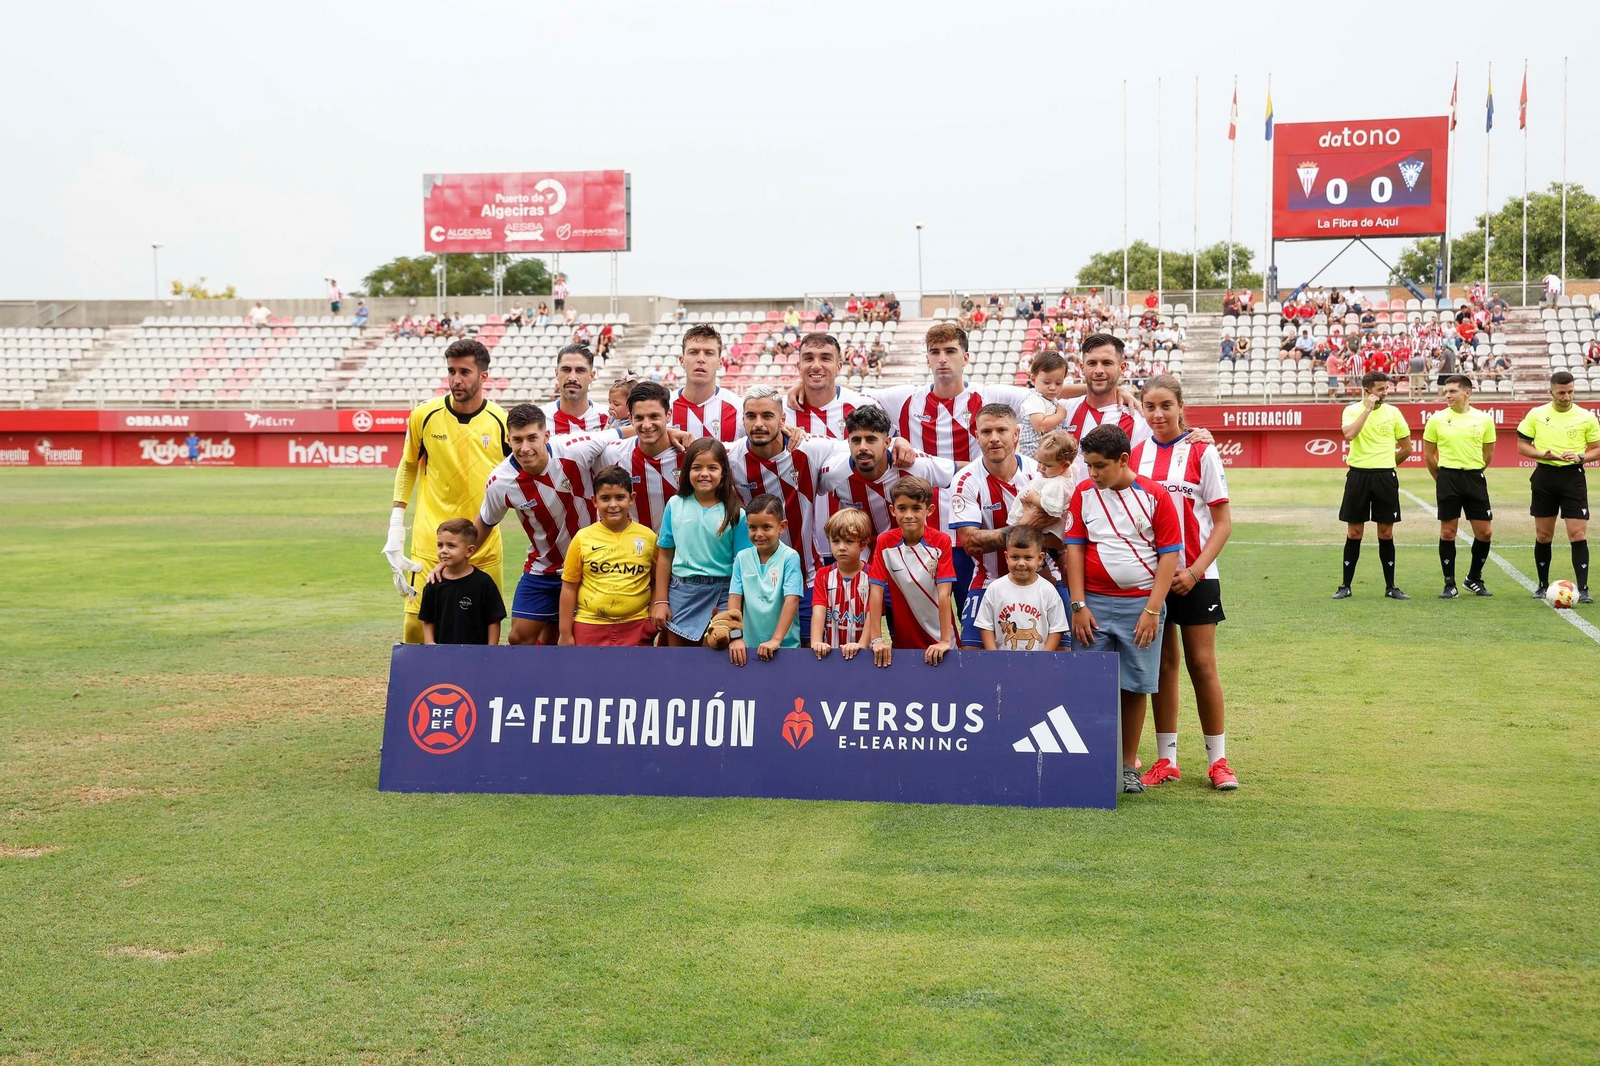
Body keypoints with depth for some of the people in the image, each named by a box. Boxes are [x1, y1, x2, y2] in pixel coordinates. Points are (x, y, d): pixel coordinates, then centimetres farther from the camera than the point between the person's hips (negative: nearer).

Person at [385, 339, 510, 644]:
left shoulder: (501, 422, -3)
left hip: (485, 547, 0)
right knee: (415, 624, -5)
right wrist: (396, 525, 7)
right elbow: (407, 467, 12)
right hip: (430, 544, 0)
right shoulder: (424, 416, -2)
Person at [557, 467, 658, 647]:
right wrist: (565, 634, 1)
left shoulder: (647, 536, 0)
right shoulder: (583, 538, -2)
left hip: (636, 626, 0)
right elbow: (569, 587, 2)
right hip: (590, 625, 0)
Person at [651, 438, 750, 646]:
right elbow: (665, 555, 4)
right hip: (680, 591, 2)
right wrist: (660, 601, 2)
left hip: (721, 593, -2)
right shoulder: (675, 505, 1)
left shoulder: (735, 513, -5)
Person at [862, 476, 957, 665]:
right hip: (903, 640, 1)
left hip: (938, 641, -1)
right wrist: (876, 639, -16)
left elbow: (944, 594, -17)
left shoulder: (942, 542, -11)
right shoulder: (885, 543, -7)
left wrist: (945, 641, -23)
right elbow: (876, 592, -9)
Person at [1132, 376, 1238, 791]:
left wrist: (1194, 571, -13)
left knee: (1201, 663, -2)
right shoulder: (1136, 454, 6)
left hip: (1194, 577, -3)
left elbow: (1223, 522, -4)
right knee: (1163, 664, 7)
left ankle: (1218, 760, 9)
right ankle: (1166, 760, 14)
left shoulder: (1201, 453, -4)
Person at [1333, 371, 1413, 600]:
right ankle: (1345, 586, 10)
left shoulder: (1393, 412, 5)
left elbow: (1406, 448, 13)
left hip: (1385, 477, 2)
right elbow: (1349, 435, -22)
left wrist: (1386, 465, 13)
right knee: (1354, 533, 3)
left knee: (1386, 533, 5)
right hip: (1358, 476, -1)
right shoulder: (1352, 410, -1)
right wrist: (1368, 409, -18)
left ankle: (1390, 586, 12)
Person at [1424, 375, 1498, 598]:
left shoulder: (1484, 419, 2)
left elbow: (1488, 455, 12)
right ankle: (1449, 584, 8)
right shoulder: (1437, 420, 0)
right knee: (1447, 532, 0)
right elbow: (1428, 455, 8)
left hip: (1475, 479, 1)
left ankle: (1474, 580, 19)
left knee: (1484, 532, 1)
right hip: (1447, 478, -1)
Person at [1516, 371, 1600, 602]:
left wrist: (1580, 457, -15)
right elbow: (1522, 445, 5)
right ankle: (1543, 585, 22)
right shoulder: (1536, 414, 2)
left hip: (1573, 477, -1)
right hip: (1544, 477, 1)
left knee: (1578, 534, -8)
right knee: (1543, 535, 8)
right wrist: (1543, 454, -13)